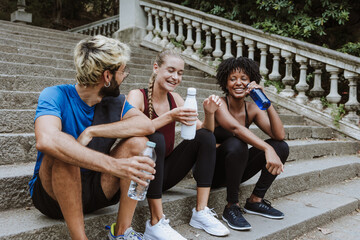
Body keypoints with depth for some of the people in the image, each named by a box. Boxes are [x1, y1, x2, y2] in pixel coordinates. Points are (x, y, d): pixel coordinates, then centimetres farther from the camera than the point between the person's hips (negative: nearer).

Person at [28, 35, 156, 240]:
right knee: (62, 149, -33)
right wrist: (114, 165, -44)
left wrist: (91, 131, -28)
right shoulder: (56, 96, -16)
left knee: (139, 141, -15)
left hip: (95, 189, 4)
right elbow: (46, 140, -38)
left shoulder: (114, 100, 0)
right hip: (52, 192, -4)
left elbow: (147, 125, -19)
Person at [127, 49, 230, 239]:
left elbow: (205, 130, 6)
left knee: (205, 136, -8)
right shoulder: (137, 96, -11)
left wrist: (209, 113, -14)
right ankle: (156, 224, -29)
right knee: (155, 139, -34)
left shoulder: (175, 99, 6)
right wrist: (169, 116, -34)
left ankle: (201, 212, -11)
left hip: (164, 172, 6)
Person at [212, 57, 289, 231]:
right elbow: (235, 127, -36)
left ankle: (255, 200, 0)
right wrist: (267, 149, -46)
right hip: (211, 170, -6)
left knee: (281, 147, -9)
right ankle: (231, 207, -20)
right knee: (236, 144, -36)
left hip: (235, 169, 6)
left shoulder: (252, 109, 0)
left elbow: (279, 135, -13)